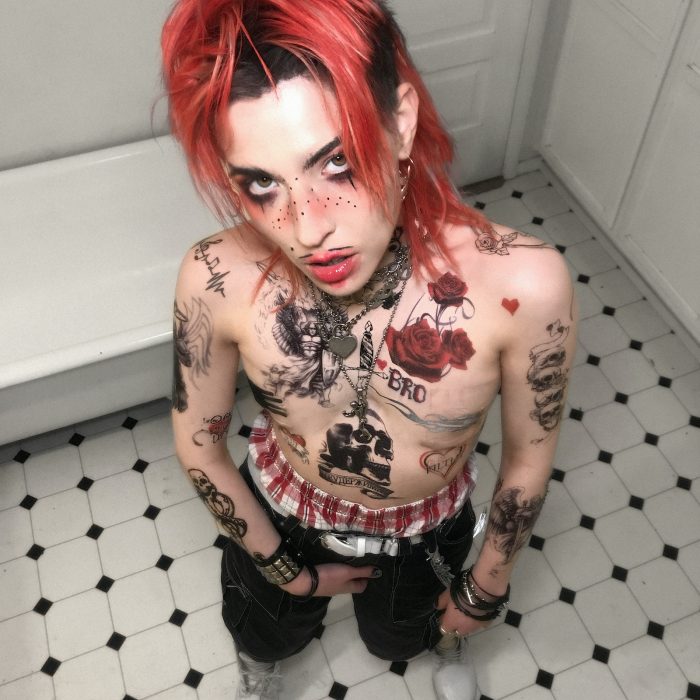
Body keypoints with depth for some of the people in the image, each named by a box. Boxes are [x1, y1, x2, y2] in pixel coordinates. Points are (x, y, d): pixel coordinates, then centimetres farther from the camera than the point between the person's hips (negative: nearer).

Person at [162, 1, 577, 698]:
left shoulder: (521, 284, -38)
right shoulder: (218, 280, -35)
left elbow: (529, 454, -19)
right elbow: (197, 443, -16)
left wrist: (486, 588, -2)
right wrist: (291, 571, -4)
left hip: (426, 529, 0)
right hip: (278, 514, 1)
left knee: (398, 637, 34)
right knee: (265, 634, 33)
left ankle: (446, 636, 73)